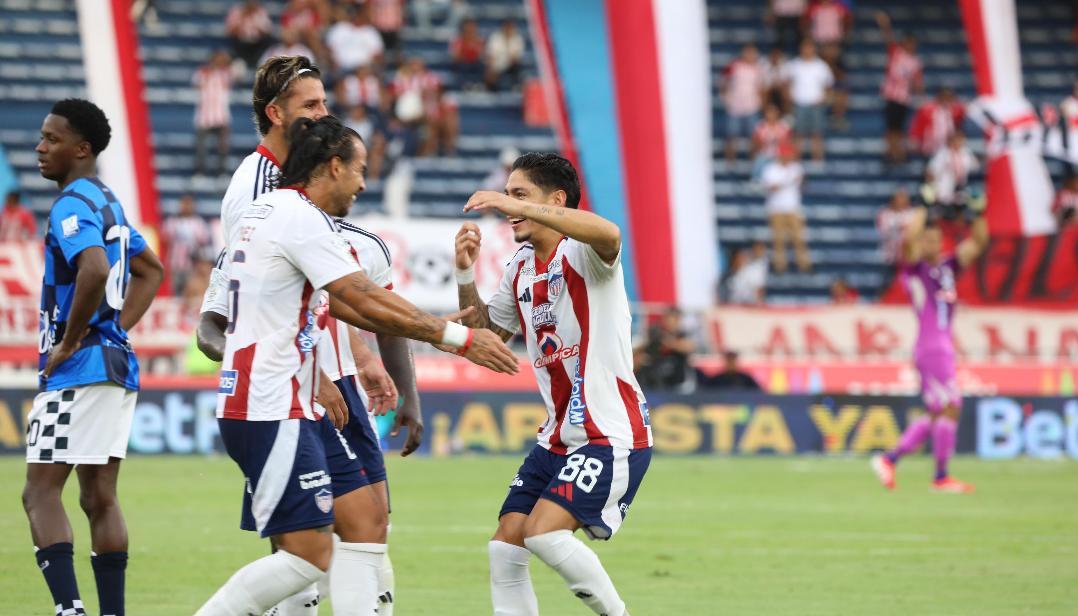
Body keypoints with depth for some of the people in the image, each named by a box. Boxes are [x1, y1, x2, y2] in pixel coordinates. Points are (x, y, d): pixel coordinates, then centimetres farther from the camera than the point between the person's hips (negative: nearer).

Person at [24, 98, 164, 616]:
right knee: (100, 498, 11)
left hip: (79, 366, -9)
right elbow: (151, 271, 28)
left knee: (40, 493, -8)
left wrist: (69, 341, -20)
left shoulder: (71, 206, -13)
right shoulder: (109, 204, 16)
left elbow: (95, 269, -31)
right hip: (118, 363, 9)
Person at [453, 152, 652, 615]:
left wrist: (518, 207, -41)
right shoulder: (520, 268, 13)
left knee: (543, 532, -22)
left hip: (612, 434, -9)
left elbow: (609, 235, -38)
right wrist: (466, 275, 6)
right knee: (505, 548, 0)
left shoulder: (581, 254, -13)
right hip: (559, 436, 9)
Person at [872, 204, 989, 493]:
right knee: (949, 409, -7)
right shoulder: (915, 267, -3)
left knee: (935, 415, 11)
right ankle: (941, 477, -1)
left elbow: (978, 243, 16)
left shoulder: (948, 266, 16)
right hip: (930, 348, -8)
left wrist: (977, 214, 2)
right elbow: (909, 238, -22)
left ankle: (889, 459, 15)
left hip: (944, 348, 8)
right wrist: (925, 210, -14)